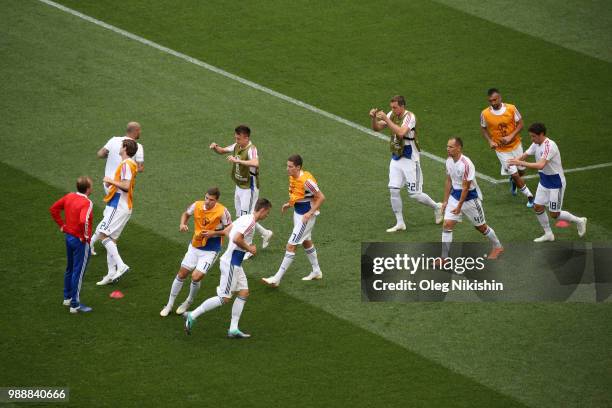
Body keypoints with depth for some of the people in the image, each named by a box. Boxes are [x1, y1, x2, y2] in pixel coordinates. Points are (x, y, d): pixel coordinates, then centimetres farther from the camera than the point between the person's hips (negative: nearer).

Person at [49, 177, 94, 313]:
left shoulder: (69, 197, 1)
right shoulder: (87, 203, -23)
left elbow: (53, 209, 10)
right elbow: (83, 221, -39)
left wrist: (62, 225, 13)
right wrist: (85, 236, -23)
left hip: (68, 237, 8)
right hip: (80, 242, -8)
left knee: (70, 269, 23)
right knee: (78, 272, 1)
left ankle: (67, 297, 37)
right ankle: (75, 305, 7)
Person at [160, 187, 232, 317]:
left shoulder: (222, 211, -20)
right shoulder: (197, 205, -8)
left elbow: (230, 229, -10)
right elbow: (186, 213, 13)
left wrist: (213, 233, -22)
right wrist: (182, 224, -7)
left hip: (210, 250, -4)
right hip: (194, 246, 4)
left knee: (196, 277, -13)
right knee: (182, 274, 8)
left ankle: (189, 302, 17)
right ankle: (169, 305, 22)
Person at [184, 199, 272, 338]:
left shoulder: (244, 218, 11)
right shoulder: (250, 222, -19)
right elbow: (236, 239, -29)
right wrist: (249, 248, -16)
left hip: (235, 264, 10)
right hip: (231, 263, -10)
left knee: (244, 292, 9)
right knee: (224, 298, -6)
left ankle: (233, 329, 9)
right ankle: (192, 316, -1)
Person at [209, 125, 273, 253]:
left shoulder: (251, 149, -23)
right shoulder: (236, 146, 2)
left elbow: (255, 163, -44)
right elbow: (222, 151, 14)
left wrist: (237, 161, -45)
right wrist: (215, 147, -8)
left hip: (249, 188, -9)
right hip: (239, 187, 9)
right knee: (240, 217, 17)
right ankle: (265, 234, 33)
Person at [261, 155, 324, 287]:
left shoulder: (306, 180, -27)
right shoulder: (292, 177, -1)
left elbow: (321, 197, -22)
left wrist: (310, 213, -25)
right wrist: (289, 204, 4)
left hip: (306, 216, -10)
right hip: (297, 213, 10)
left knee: (291, 246, -9)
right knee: (306, 242, 24)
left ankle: (277, 278, -7)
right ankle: (316, 272, 41)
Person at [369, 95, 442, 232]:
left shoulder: (409, 116, -20)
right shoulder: (392, 115, 2)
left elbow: (401, 132, -36)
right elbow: (377, 128, 5)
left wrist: (386, 119, -36)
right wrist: (374, 118, -15)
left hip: (409, 160, -7)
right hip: (396, 159, 7)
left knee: (414, 194, -2)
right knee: (393, 190, -2)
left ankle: (437, 207, 25)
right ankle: (400, 223, 7)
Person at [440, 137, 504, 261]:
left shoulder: (466, 164, -27)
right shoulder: (449, 161, -3)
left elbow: (466, 187, -23)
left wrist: (459, 206, -19)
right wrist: (445, 201, 9)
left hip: (470, 197, -6)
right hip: (455, 195, 6)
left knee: (481, 226, 10)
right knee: (447, 225, -6)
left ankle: (498, 247, 35)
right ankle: (444, 258, -2)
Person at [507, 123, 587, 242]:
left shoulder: (549, 146, -30)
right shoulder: (536, 144, -2)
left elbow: (541, 165, -40)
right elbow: (524, 155, -1)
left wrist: (521, 163, -44)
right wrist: (515, 160, -24)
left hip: (555, 183, -8)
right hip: (544, 182, 8)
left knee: (554, 214, 0)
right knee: (538, 208, 8)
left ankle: (579, 221, 23)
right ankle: (548, 234, 25)